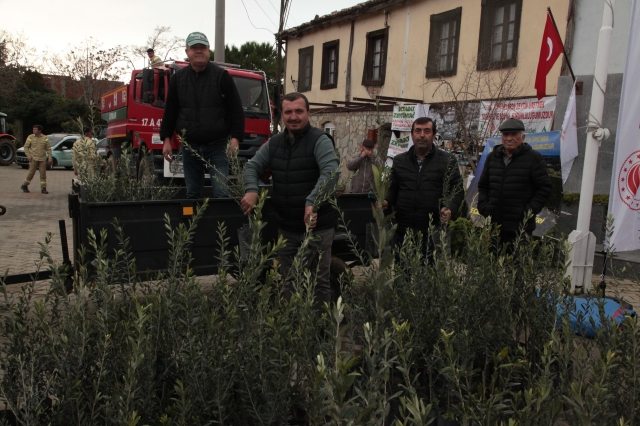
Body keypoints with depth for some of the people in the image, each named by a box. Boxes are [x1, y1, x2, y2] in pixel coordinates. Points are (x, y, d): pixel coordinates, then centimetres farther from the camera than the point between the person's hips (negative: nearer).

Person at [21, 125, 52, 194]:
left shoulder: (45, 138, 3)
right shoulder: (30, 137, 1)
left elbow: (48, 148, 4)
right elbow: (26, 147, 4)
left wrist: (50, 158, -3)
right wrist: (29, 156, -5)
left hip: (42, 159, 1)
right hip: (33, 159, -1)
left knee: (43, 174, 1)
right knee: (31, 173, 1)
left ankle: (43, 188, 6)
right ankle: (24, 186, 18)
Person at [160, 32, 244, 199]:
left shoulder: (222, 76, 1)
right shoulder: (178, 78, 11)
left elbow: (236, 110, -2)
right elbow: (170, 111, 14)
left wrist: (235, 137, -11)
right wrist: (166, 139, 8)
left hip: (217, 146, -3)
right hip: (189, 146, 4)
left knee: (221, 193, -8)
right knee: (192, 194, 10)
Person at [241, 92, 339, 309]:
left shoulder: (319, 140, -10)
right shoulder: (274, 143, 9)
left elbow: (331, 171, -25)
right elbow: (252, 166, 12)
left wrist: (312, 202, -36)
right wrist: (252, 189, -9)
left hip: (317, 226, -6)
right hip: (286, 227, 6)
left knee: (319, 280, 6)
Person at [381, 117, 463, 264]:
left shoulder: (447, 161, 2)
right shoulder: (399, 160, 11)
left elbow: (457, 191, 2)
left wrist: (450, 208, -17)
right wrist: (387, 201, -5)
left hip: (433, 232, -2)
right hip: (403, 230, 3)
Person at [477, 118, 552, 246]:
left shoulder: (534, 158, -1)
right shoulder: (492, 157, 13)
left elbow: (544, 188, -2)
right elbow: (482, 186, 19)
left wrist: (529, 212, -9)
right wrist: (483, 207, 5)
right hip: (493, 225, 5)